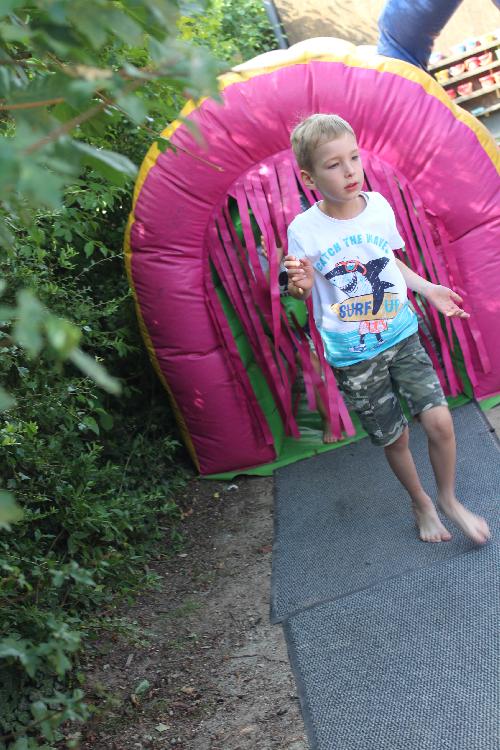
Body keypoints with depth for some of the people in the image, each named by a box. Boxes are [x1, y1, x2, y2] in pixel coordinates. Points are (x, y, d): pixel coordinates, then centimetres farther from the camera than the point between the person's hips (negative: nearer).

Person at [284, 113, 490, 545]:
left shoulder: (378, 205, -3)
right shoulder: (304, 230, -14)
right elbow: (299, 292, -4)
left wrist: (428, 289, 8)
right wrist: (299, 284, -26)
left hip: (402, 335, 3)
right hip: (353, 355, -2)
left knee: (439, 420, -9)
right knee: (394, 438, 9)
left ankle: (448, 498, 19)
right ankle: (420, 503, 38)